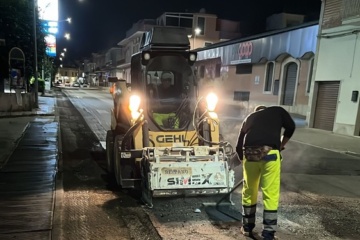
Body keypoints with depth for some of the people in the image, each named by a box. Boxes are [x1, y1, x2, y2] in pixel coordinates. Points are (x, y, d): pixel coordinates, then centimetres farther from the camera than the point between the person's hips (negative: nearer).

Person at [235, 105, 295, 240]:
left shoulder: (249, 118, 30)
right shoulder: (277, 111, 25)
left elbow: (239, 146, 28)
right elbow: (290, 128, 11)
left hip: (249, 153, 3)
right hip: (270, 153, -3)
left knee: (249, 191, 19)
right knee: (271, 195, 7)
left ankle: (247, 227, 32)